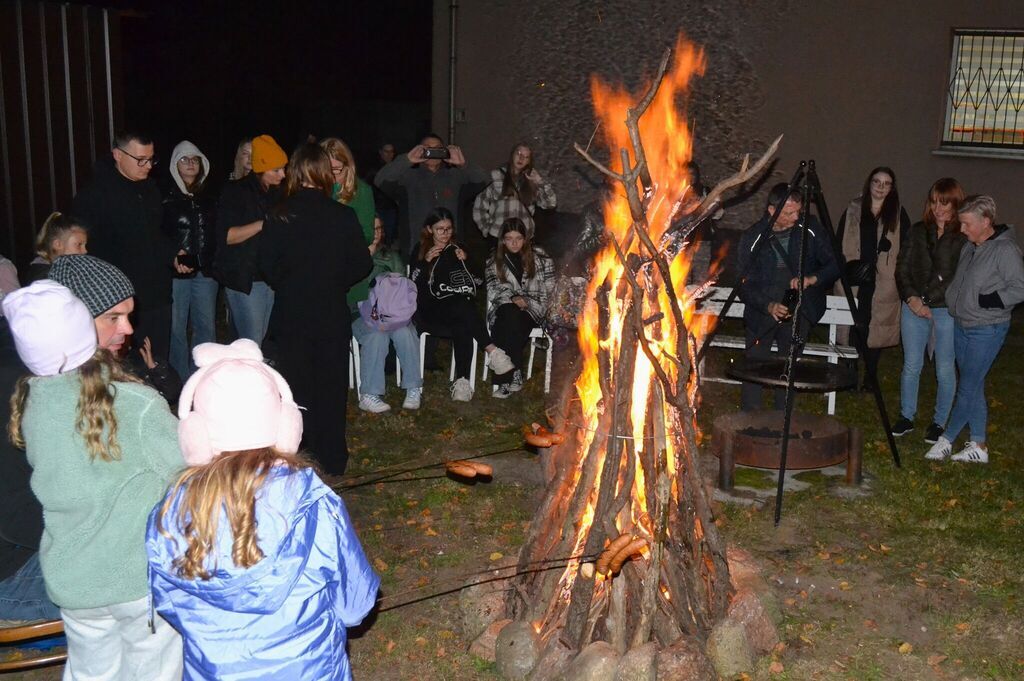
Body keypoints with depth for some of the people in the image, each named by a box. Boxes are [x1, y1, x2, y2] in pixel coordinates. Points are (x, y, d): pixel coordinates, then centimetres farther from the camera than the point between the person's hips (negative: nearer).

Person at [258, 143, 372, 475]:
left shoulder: (280, 217, -10)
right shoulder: (344, 216, -10)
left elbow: (268, 265, -5)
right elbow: (361, 264, -5)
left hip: (291, 314, 0)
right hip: (332, 314, 0)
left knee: (295, 385, 12)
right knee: (331, 385, 10)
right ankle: (332, 457, 18)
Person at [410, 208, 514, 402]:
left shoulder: (457, 250, 18)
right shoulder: (421, 250, 12)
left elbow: (472, 288, 13)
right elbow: (414, 285, 0)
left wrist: (465, 262, -1)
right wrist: (425, 261, -11)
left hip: (456, 310, 3)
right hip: (429, 313, -3)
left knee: (463, 330, -36)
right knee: (462, 306, -37)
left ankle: (462, 381, -41)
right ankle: (492, 351, -40)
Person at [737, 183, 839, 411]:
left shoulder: (810, 230, -6)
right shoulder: (753, 237, -10)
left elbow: (835, 264, -1)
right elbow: (744, 284, -9)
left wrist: (813, 278, -21)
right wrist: (768, 306, -25)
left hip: (798, 314, 1)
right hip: (761, 314, -1)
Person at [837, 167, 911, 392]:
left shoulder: (898, 213, 7)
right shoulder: (854, 209, 8)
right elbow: (839, 241, 8)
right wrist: (842, 268, -3)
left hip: (883, 281, 0)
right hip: (854, 279, 0)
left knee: (875, 327, 2)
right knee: (852, 326, 0)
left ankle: (870, 377, 13)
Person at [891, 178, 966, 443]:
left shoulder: (965, 237, -6)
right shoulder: (917, 231, 8)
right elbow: (902, 268, 8)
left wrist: (928, 302, -11)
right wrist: (911, 298, -6)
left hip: (947, 311, -3)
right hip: (913, 307, 4)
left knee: (945, 369, 5)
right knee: (911, 365, 9)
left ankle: (939, 422, 18)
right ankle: (906, 417, 22)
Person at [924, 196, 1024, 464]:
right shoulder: (969, 247, 7)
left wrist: (989, 301, -20)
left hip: (986, 331, -8)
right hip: (961, 326, 8)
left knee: (968, 387, -1)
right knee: (974, 387, 12)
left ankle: (947, 439, 13)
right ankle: (978, 446, 20)